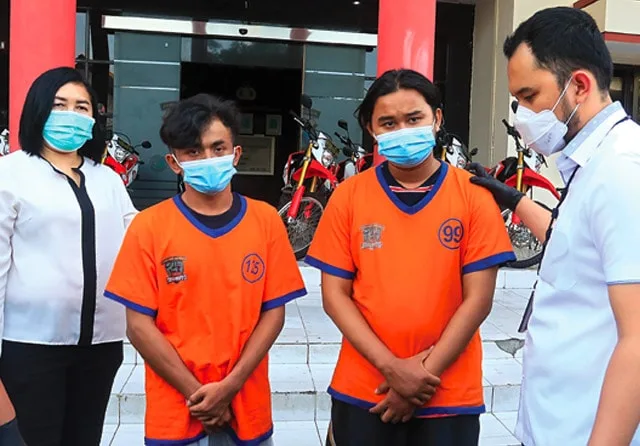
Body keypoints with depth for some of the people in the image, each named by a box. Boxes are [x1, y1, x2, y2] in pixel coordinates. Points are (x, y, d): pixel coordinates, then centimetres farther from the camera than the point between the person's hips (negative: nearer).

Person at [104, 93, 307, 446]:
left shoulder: (266, 220, -2)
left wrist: (230, 385, -10)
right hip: (175, 409, -1)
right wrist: (196, 393, -10)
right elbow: (139, 325, -6)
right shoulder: (149, 226, -6)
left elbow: (273, 312, -2)